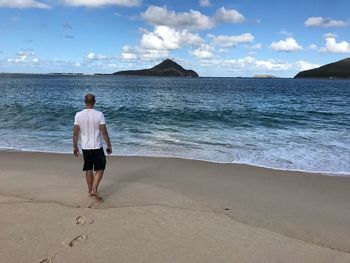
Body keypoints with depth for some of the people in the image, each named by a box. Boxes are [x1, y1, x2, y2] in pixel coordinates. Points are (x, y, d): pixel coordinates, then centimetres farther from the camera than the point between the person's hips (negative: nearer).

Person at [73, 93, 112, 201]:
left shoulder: (78, 115, -5)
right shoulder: (99, 114, -13)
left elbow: (75, 133, -2)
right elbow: (104, 132, -12)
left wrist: (75, 147, 10)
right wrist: (109, 146, -2)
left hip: (85, 147, 3)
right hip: (97, 147, -3)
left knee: (88, 169, 17)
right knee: (100, 169, 11)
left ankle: (90, 191, 27)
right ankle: (94, 189, -2)